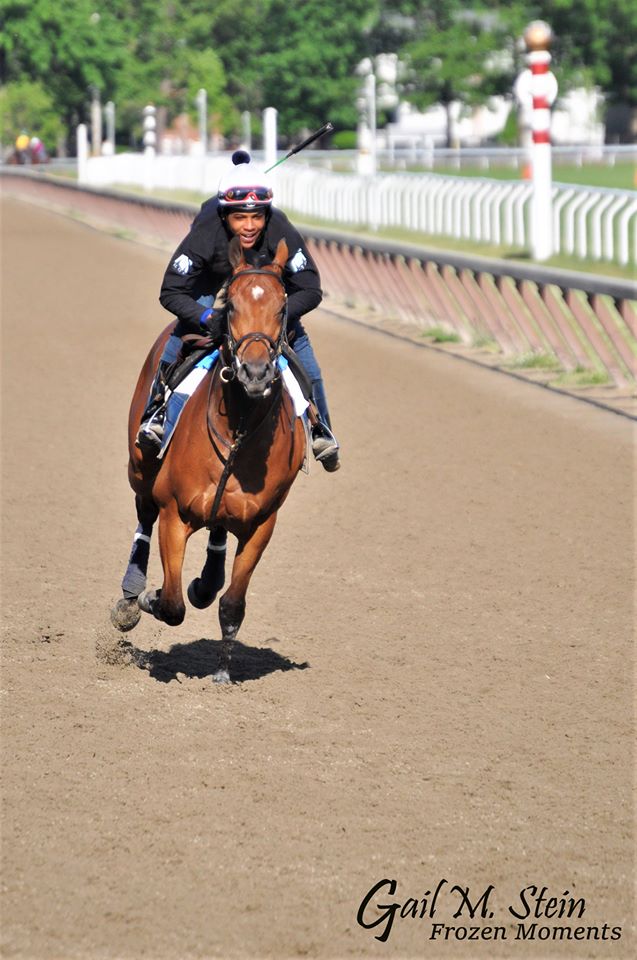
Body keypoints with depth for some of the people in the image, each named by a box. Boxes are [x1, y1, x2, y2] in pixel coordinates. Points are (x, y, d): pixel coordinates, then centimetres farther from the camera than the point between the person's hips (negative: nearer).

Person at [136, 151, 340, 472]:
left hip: (266, 269, 1)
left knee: (296, 337, -7)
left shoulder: (281, 231, -41)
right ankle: (156, 412, -3)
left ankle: (319, 426, 6)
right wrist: (206, 317, -53)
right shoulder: (206, 232, -43)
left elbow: (310, 290, -33)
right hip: (212, 273, -1)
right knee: (187, 330, -18)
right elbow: (171, 292, -37)